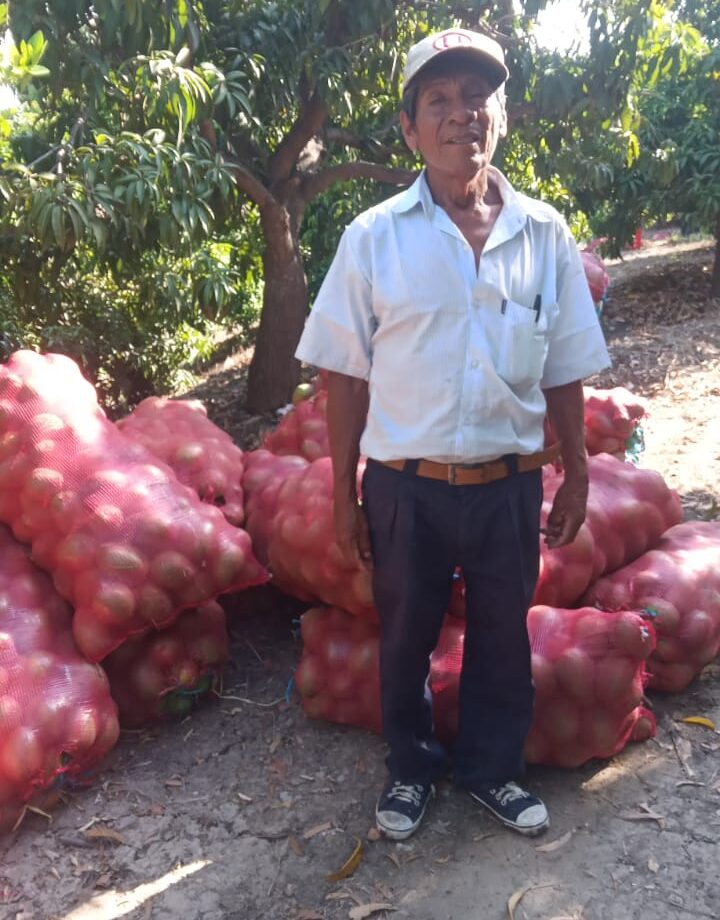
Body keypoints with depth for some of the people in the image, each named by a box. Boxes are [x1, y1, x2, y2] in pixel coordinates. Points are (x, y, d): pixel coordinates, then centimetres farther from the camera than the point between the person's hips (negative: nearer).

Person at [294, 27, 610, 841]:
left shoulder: (546, 234, -1)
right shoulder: (372, 237, -7)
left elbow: (564, 372, 5)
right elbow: (346, 376, -4)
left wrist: (576, 477, 8)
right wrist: (343, 495, -2)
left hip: (510, 484, 2)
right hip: (405, 487, -1)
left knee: (501, 635, 17)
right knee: (405, 637, 16)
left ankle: (489, 767, 43)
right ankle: (411, 766, 43)